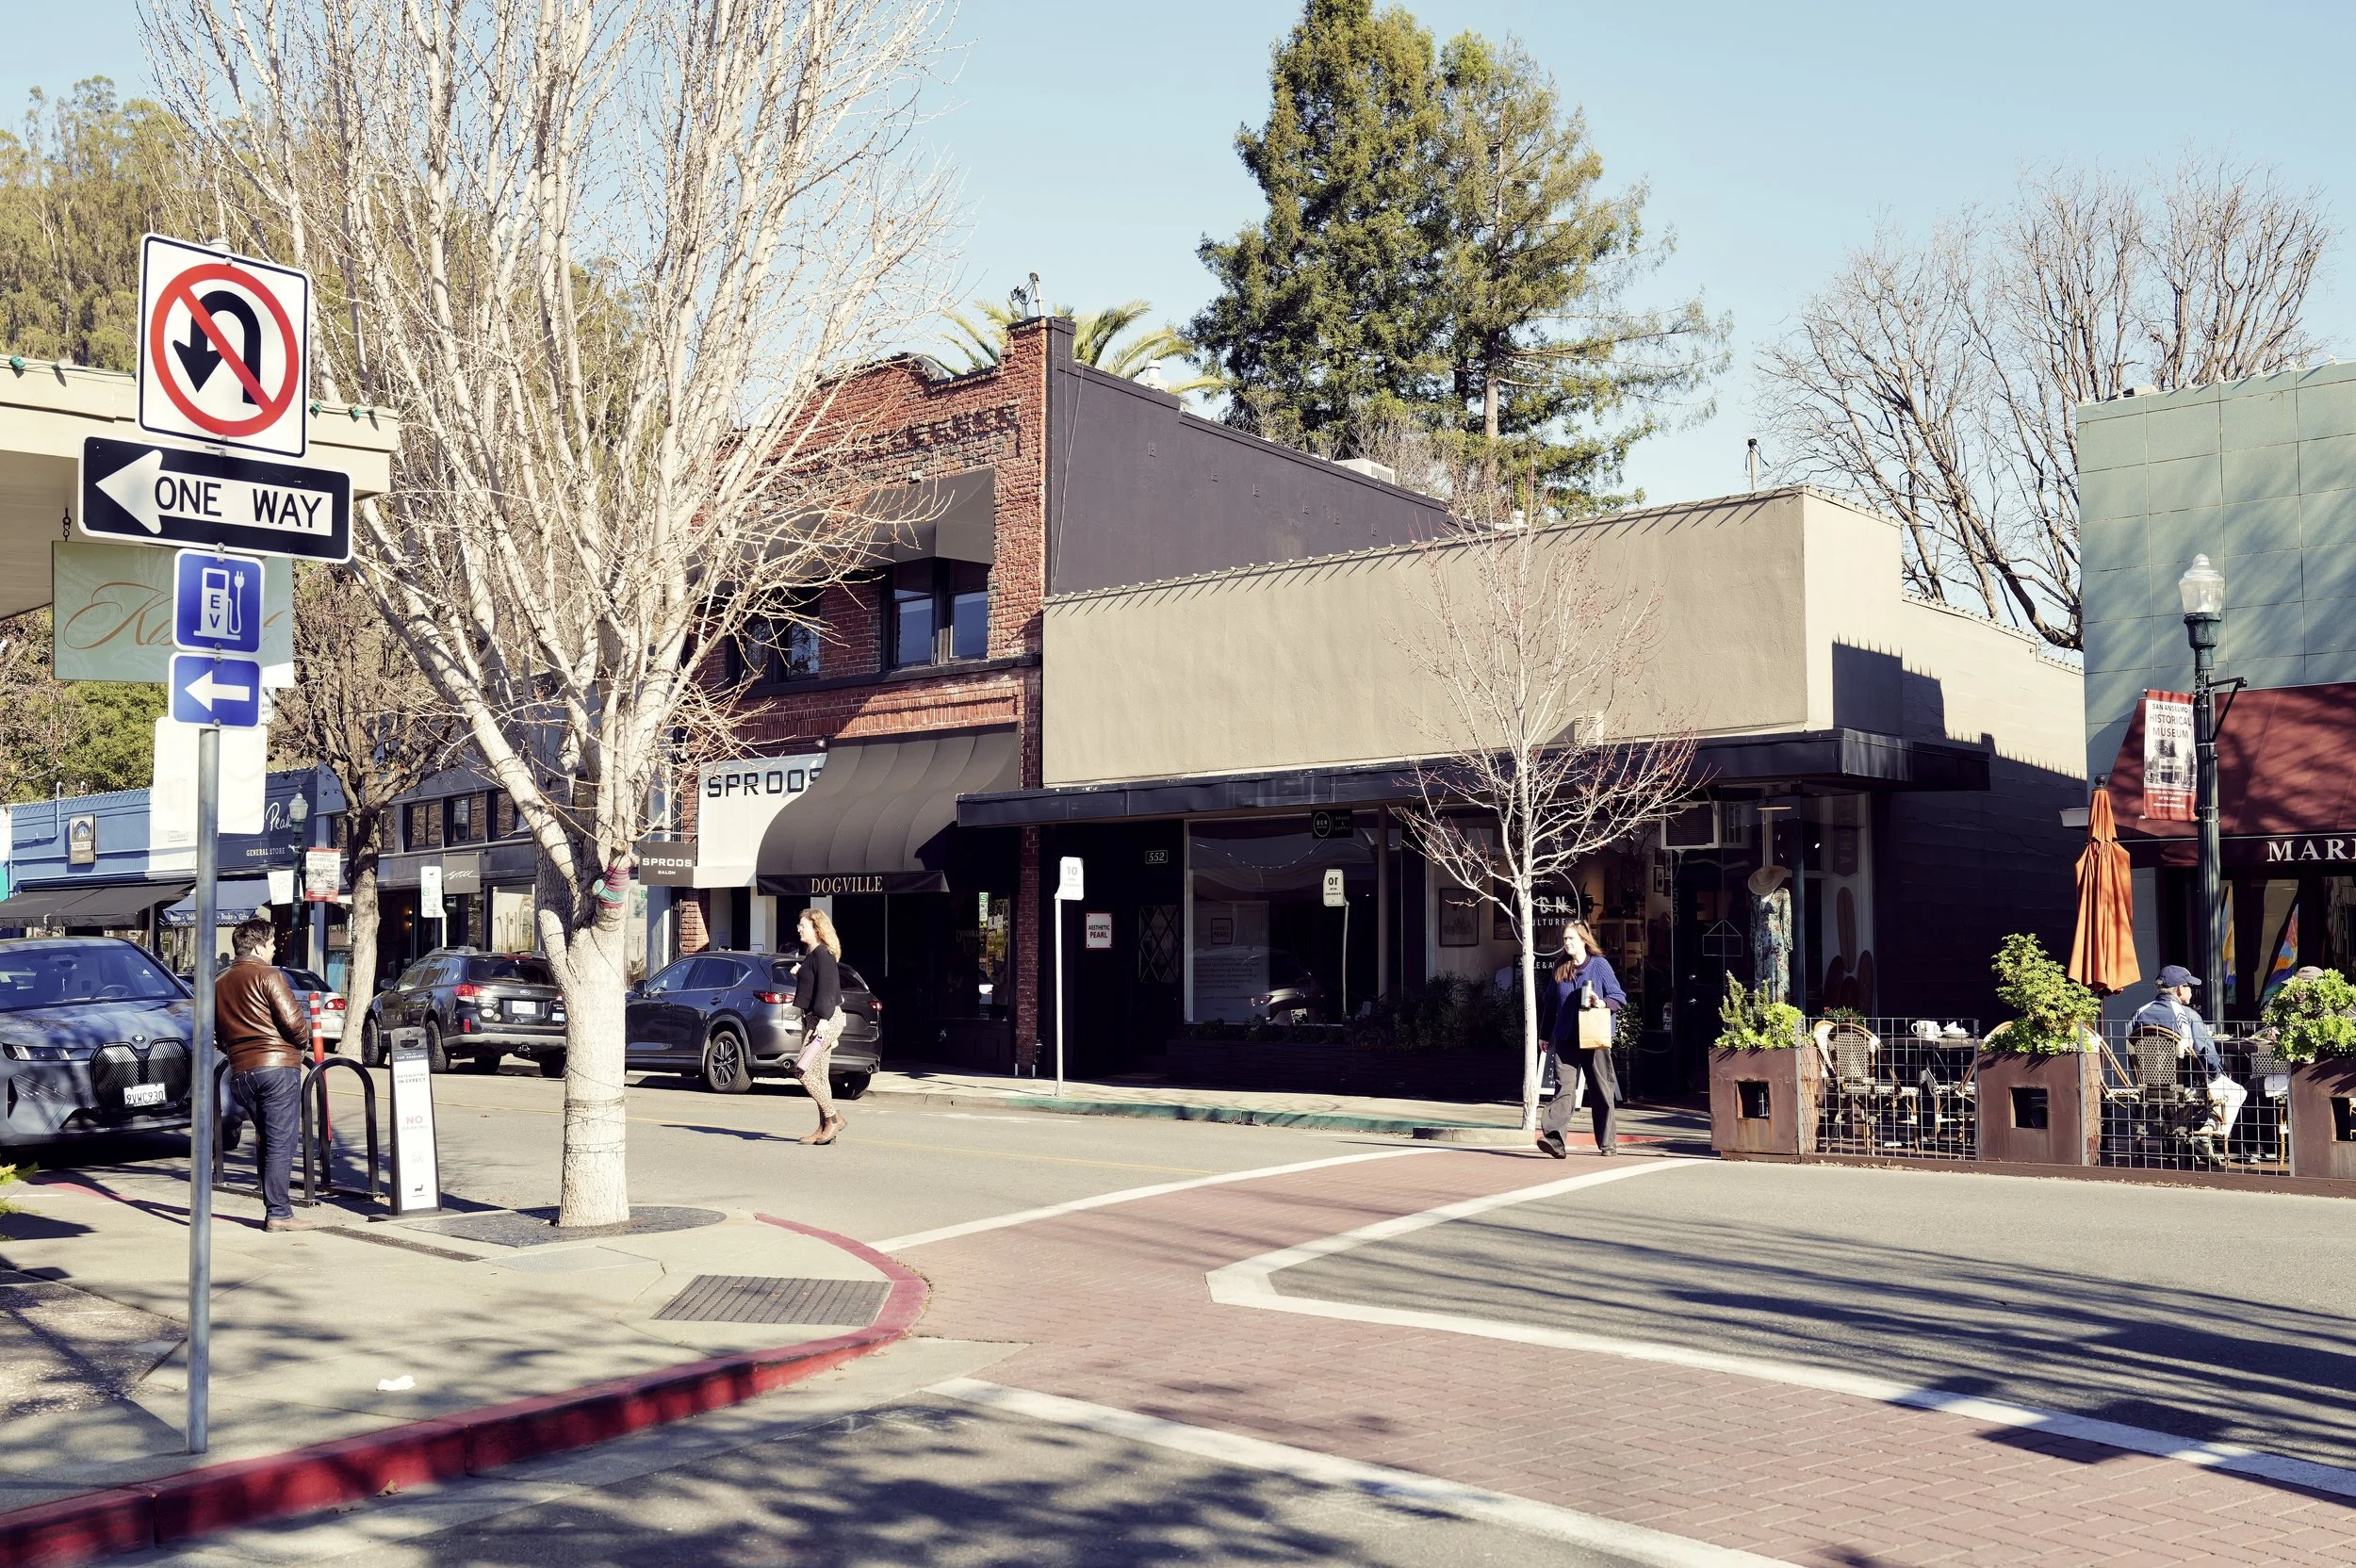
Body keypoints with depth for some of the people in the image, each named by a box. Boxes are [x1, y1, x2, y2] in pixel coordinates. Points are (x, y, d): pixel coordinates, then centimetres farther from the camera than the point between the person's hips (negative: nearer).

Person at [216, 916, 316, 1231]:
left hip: (240, 1072, 7)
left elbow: (219, 1033, 17)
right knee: (281, 1142, -5)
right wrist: (303, 1044, 3)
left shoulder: (219, 983, 15)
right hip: (277, 1065, -7)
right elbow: (293, 1021, -14)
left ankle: (273, 1209, 16)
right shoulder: (268, 976, -7)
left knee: (265, 1140, 16)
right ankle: (278, 1214, -7)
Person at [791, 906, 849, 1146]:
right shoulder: (812, 954, 18)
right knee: (818, 1075, 8)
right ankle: (825, 1129, 9)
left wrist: (823, 1018, -25)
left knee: (803, 1070, -13)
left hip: (826, 1020, -10)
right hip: (814, 1019, 10)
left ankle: (833, 1118, -8)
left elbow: (826, 989, -20)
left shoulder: (823, 954, -13)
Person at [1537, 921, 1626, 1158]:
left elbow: (1620, 998, -1)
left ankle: (1607, 1143, 16)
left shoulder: (1600, 965, -1)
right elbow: (1551, 1004, 19)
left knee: (1601, 1091, 6)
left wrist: (1603, 1003, -21)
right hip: (1565, 1038, 3)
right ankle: (1554, 1137, -23)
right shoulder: (1560, 969, 11)